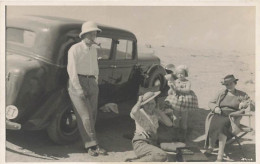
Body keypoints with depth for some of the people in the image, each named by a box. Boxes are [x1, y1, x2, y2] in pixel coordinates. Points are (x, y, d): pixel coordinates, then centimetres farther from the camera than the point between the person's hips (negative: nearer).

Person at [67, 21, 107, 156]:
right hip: (77, 83, -6)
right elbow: (72, 71, -12)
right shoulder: (75, 49, -8)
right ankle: (93, 145, -3)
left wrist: (95, 84, 10)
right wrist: (79, 90, -15)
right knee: (85, 116, -9)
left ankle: (89, 144, 14)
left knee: (92, 115, 3)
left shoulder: (93, 49, 13)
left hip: (91, 83, 6)